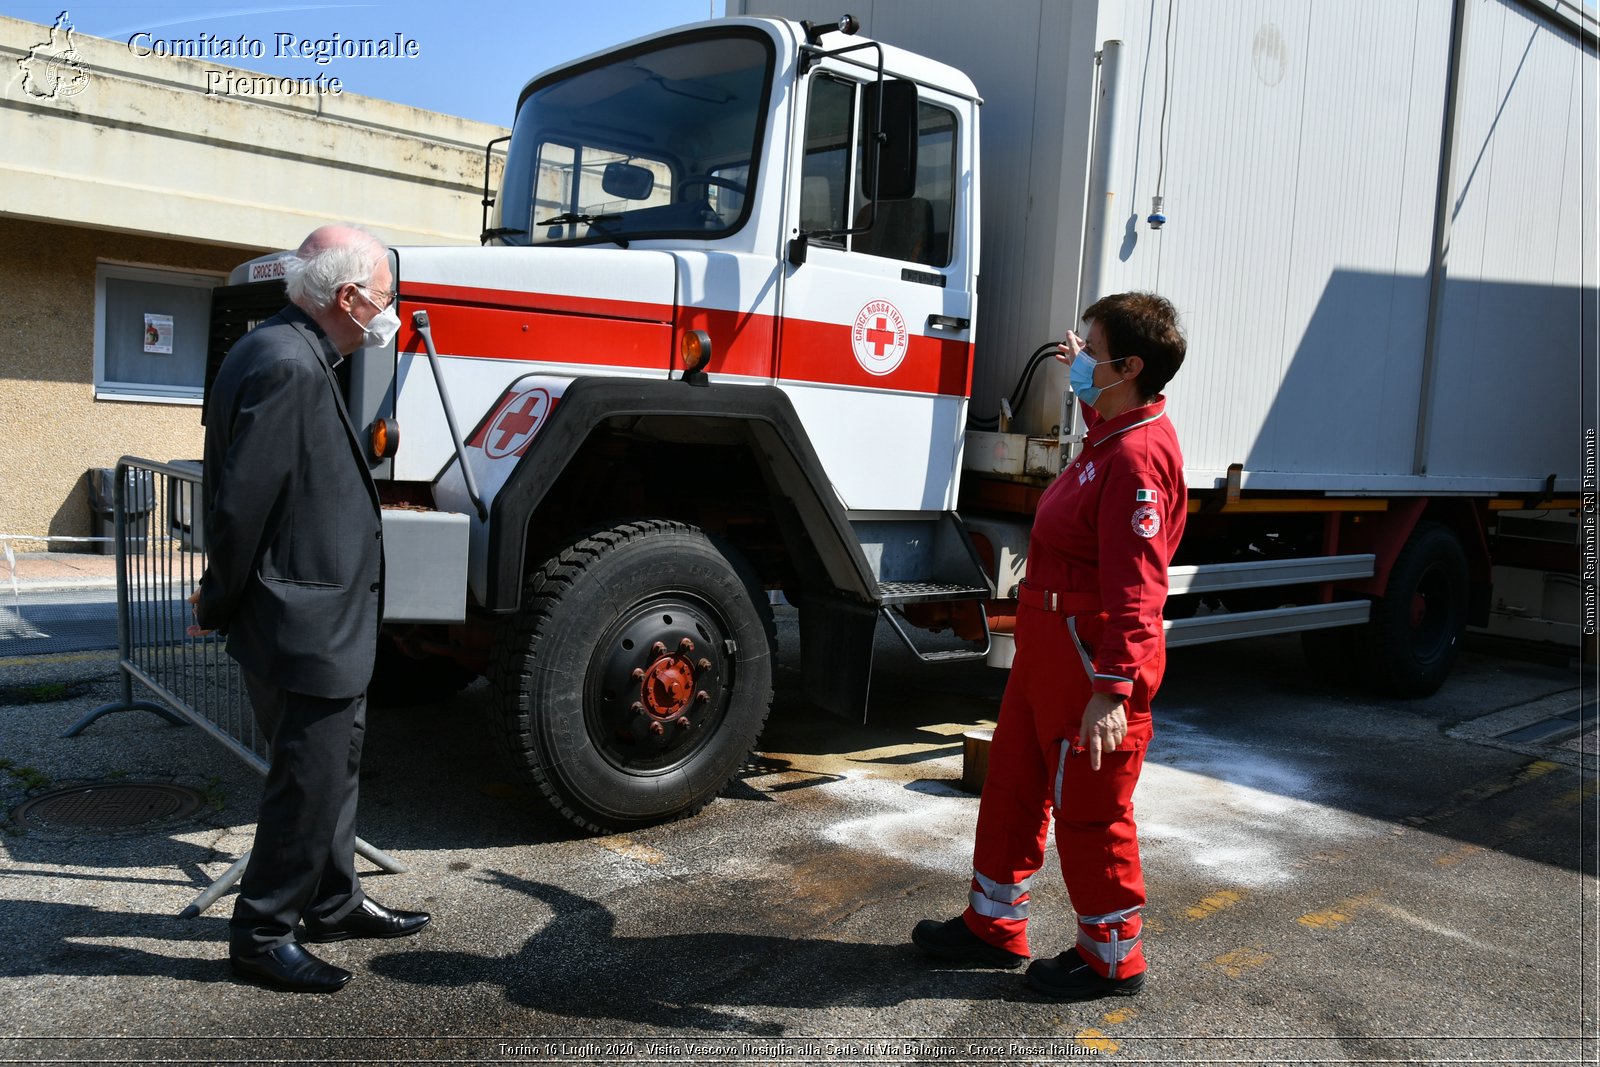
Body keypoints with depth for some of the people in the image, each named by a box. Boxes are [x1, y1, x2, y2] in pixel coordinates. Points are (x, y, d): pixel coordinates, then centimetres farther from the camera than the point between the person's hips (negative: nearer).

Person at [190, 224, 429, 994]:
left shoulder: (296, 356, 12)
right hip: (304, 631, -11)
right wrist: (221, 606, -9)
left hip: (326, 624, 11)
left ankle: (333, 904, 36)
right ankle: (262, 936, 19)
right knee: (308, 781, 2)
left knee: (332, 765, 20)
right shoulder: (286, 366, -21)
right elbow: (242, 503, -22)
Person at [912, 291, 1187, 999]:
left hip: (1092, 660, -11)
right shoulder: (1112, 429, 8)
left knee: (1089, 810, 5)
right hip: (1049, 646, 11)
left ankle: (1113, 958, 25)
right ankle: (995, 925, 35)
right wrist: (1084, 376, 33)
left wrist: (1113, 689, -31)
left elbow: (1135, 586, -29)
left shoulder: (1138, 455, -23)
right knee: (1013, 782, 19)